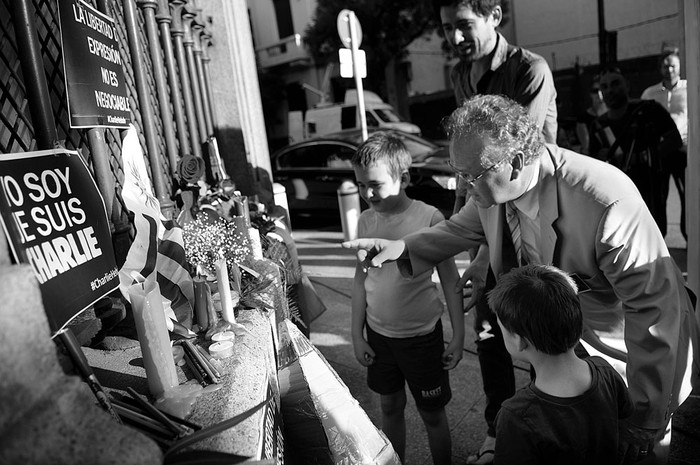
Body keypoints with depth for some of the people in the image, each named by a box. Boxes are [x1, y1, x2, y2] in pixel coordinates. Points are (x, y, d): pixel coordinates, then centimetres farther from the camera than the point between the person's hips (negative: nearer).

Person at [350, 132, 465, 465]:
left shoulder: (428, 217, -16)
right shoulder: (366, 221, -3)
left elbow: (449, 279, -9)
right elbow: (361, 279, 5)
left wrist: (458, 336, -7)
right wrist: (357, 334, 5)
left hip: (421, 334, -4)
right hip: (378, 334, 4)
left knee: (432, 414, 13)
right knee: (390, 407, 21)